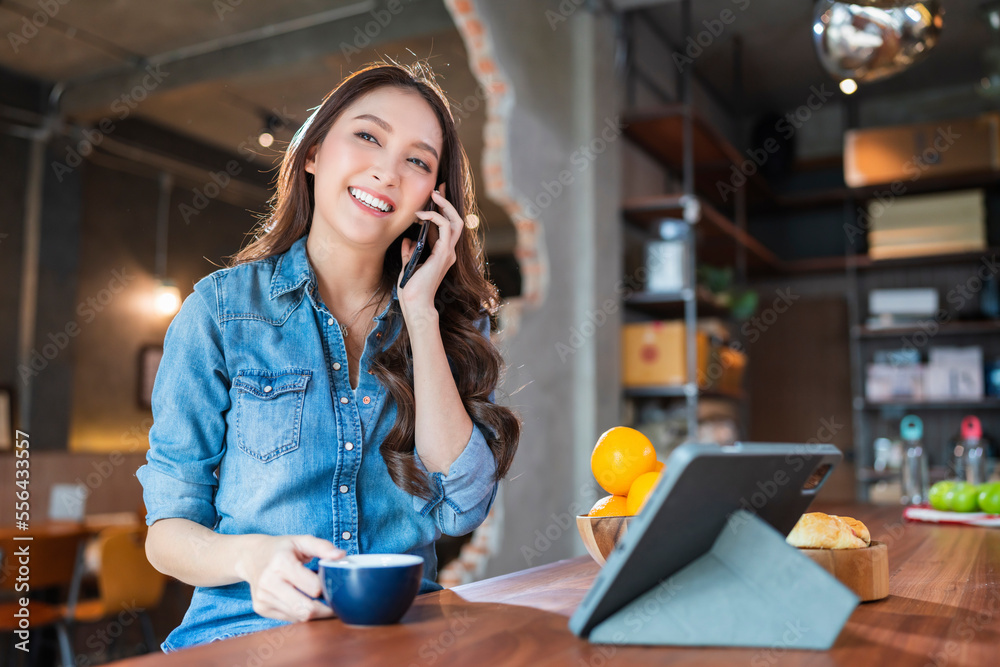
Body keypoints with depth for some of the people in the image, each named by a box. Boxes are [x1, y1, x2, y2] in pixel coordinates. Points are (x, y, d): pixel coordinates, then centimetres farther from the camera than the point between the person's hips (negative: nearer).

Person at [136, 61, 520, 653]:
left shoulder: (454, 318, 6)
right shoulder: (221, 308, -1)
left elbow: (462, 508, -8)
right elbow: (167, 530, 0)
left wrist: (420, 311, -9)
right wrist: (250, 556, -21)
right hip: (245, 632, -1)